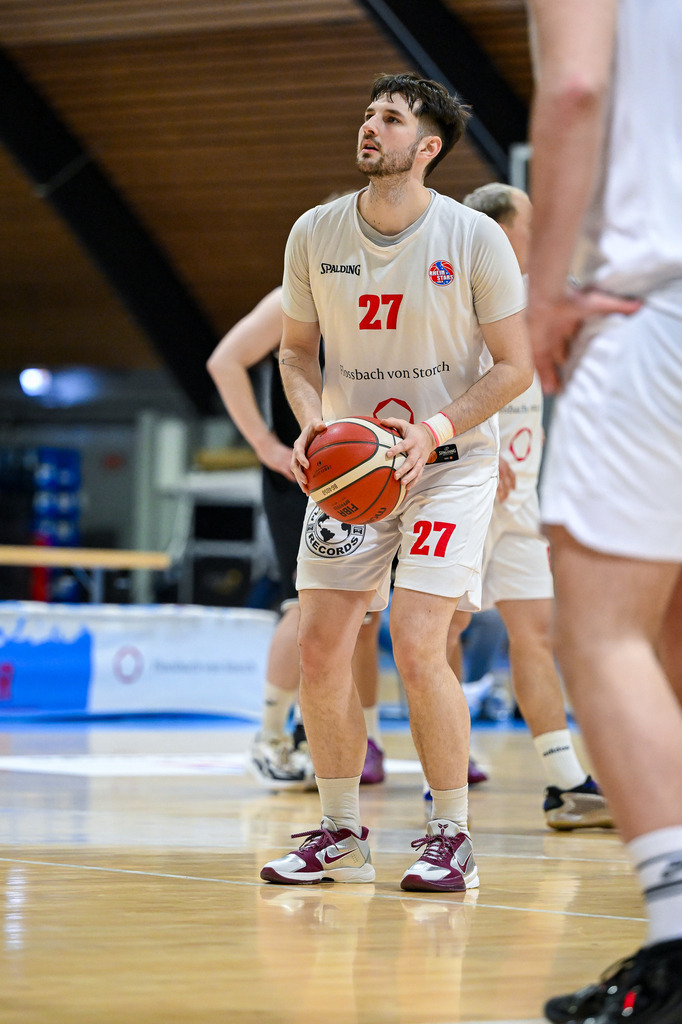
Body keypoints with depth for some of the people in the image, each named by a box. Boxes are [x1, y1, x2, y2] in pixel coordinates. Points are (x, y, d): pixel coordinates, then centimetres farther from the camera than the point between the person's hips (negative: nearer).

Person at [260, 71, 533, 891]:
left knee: (416, 647, -15)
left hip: (450, 462, -4)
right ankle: (341, 835, 13)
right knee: (320, 647, -2)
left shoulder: (475, 239, -13)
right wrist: (310, 421, -10)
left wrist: (435, 431, -20)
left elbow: (514, 365, -7)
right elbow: (297, 347, 10)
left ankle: (451, 836, 1)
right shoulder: (315, 234, -3)